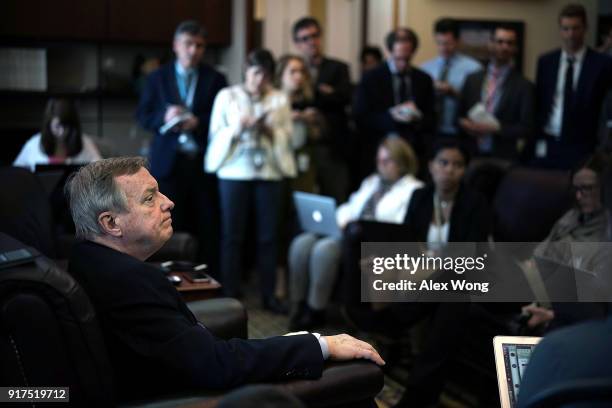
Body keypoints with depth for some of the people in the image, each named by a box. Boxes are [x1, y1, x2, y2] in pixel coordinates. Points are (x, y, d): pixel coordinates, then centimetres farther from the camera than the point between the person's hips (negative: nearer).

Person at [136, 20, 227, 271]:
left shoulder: (215, 79, 7)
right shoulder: (158, 77, 9)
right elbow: (142, 116, 6)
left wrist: (198, 123, -16)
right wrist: (164, 117, -14)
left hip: (204, 162, 0)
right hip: (169, 162, 0)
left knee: (207, 227, 1)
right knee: (171, 227, 5)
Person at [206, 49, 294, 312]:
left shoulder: (280, 99, 9)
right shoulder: (226, 95, 5)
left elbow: (288, 138, 5)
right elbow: (216, 136, 1)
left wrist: (271, 131, -14)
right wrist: (236, 129, -17)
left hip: (270, 172, 1)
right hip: (234, 172, -1)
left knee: (268, 234, 2)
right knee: (232, 234, 0)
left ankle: (269, 294, 9)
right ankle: (231, 294, 8)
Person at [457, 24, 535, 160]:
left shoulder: (524, 86, -1)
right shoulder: (472, 79, 10)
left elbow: (526, 129, -4)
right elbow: (460, 115, 15)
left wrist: (495, 128, -15)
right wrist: (465, 124, -6)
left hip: (504, 158, -2)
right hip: (472, 154, 3)